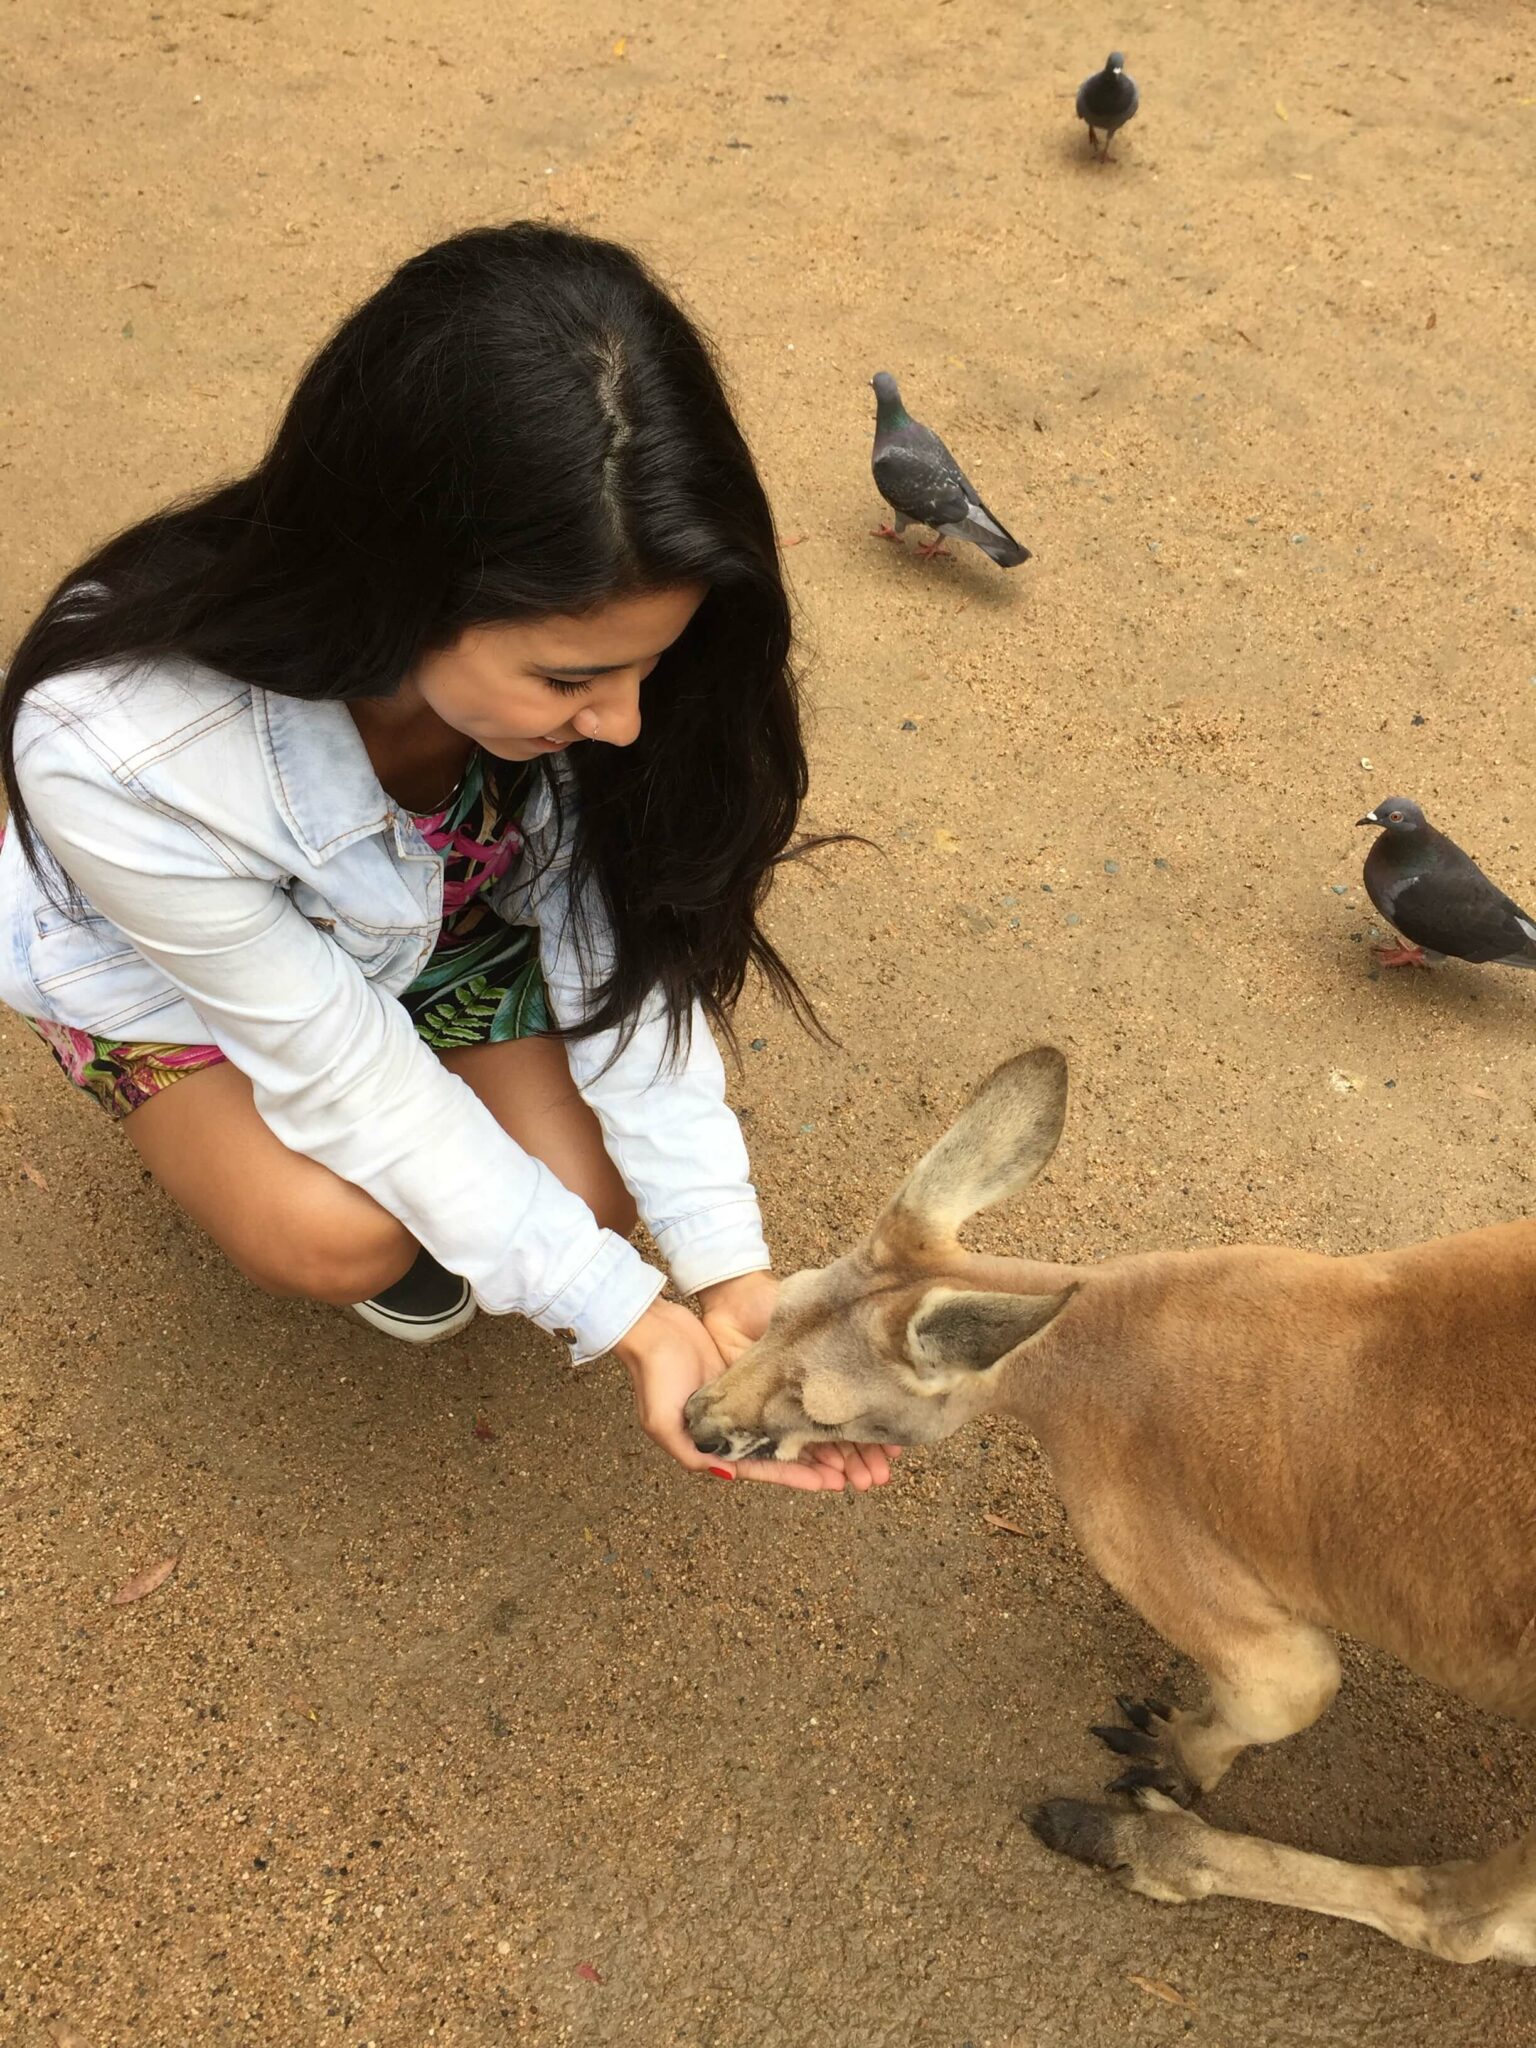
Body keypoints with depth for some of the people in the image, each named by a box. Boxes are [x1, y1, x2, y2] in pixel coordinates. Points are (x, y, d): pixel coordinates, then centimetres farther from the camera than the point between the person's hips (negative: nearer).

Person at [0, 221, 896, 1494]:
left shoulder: (549, 641, -33)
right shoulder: (119, 754, -42)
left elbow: (627, 954, -23)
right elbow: (342, 1064, -31)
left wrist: (730, 1266, -29)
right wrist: (624, 1314, -31)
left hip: (450, 915, 3)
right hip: (175, 965, -2)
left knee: (585, 1188, -15)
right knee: (339, 1239, -24)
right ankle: (223, 1143, 10)